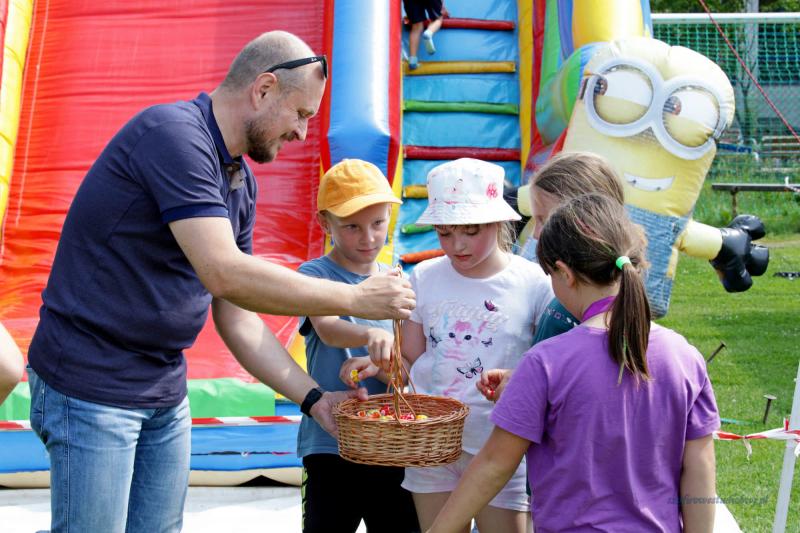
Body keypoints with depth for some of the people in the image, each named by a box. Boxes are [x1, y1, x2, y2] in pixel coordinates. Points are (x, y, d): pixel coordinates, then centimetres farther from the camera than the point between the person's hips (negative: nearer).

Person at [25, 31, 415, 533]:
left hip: (166, 392, 9)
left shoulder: (240, 182, 10)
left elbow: (237, 321, 13)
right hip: (93, 389, -9)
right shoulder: (174, 134, -18)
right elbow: (225, 275, -28)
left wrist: (313, 398, 3)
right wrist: (356, 298, -21)